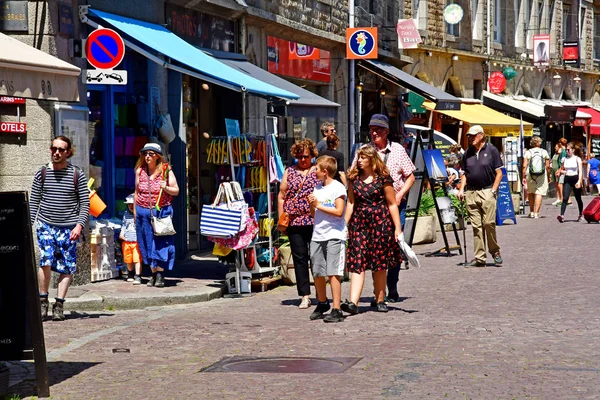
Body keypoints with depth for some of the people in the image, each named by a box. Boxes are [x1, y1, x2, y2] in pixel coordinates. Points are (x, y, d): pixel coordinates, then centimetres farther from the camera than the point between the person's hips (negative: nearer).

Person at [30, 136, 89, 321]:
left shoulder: (77, 175, 1)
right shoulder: (42, 174, 5)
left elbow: (85, 203, 2)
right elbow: (33, 201, 8)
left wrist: (79, 225, -11)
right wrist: (29, 224, 0)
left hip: (68, 228, 0)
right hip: (46, 225, 0)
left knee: (67, 268, 1)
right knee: (46, 261, -17)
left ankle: (59, 305, 10)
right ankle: (43, 301, 0)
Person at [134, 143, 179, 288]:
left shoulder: (166, 171, -2)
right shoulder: (140, 171, 7)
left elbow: (176, 191, 2)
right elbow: (137, 192, 14)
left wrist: (166, 188, -18)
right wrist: (135, 212, 12)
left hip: (161, 211, -3)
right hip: (143, 212, 3)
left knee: (161, 243, -6)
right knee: (147, 243, 5)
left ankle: (160, 275, -4)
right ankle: (154, 274, 13)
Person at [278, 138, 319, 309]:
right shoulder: (289, 172, 13)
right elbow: (281, 196, 12)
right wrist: (281, 219, 6)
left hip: (315, 221, -2)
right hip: (294, 222, 3)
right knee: (299, 257, 1)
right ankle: (305, 295, 5)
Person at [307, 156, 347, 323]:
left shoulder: (338, 188, -7)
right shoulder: (317, 187, 15)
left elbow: (339, 211, -16)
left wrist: (318, 205, -10)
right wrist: (311, 204, -1)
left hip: (334, 235, -7)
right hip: (317, 235, 7)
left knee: (333, 272, -11)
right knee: (317, 273, 11)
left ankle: (336, 310, -11)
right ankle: (322, 303, 30)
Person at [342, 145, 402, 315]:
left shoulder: (383, 178, -3)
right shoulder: (354, 178, 8)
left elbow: (392, 204, 0)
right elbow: (350, 203, 13)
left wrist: (397, 228, -2)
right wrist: (345, 224, 7)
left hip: (380, 223, -2)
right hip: (359, 223, 2)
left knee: (379, 264, 6)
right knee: (357, 262, -8)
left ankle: (380, 300, 18)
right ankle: (353, 302, -16)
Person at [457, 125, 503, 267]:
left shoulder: (491, 150, 1)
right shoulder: (467, 153, 14)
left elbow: (499, 173, 0)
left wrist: (493, 190, -8)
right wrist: (461, 190, 7)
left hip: (487, 191, -4)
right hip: (471, 193, 4)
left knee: (489, 223, -11)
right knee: (476, 226, 3)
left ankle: (495, 252, 9)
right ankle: (479, 258, 6)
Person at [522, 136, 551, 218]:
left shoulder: (528, 152, 1)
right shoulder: (544, 152, 2)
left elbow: (524, 166, -4)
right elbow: (547, 166, 1)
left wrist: (524, 177, 0)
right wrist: (548, 176, 10)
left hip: (530, 175, 1)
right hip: (542, 175, -1)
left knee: (531, 193, 16)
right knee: (539, 193, -1)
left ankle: (531, 212, 20)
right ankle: (536, 213, -7)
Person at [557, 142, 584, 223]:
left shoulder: (577, 159, -3)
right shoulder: (564, 159, 9)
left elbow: (580, 171, -10)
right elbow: (561, 170, 21)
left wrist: (579, 181, -22)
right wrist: (563, 172, -3)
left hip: (575, 179, -3)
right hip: (567, 180, 3)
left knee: (578, 198, 10)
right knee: (565, 198, -13)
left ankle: (581, 214, 30)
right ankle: (562, 215, -25)